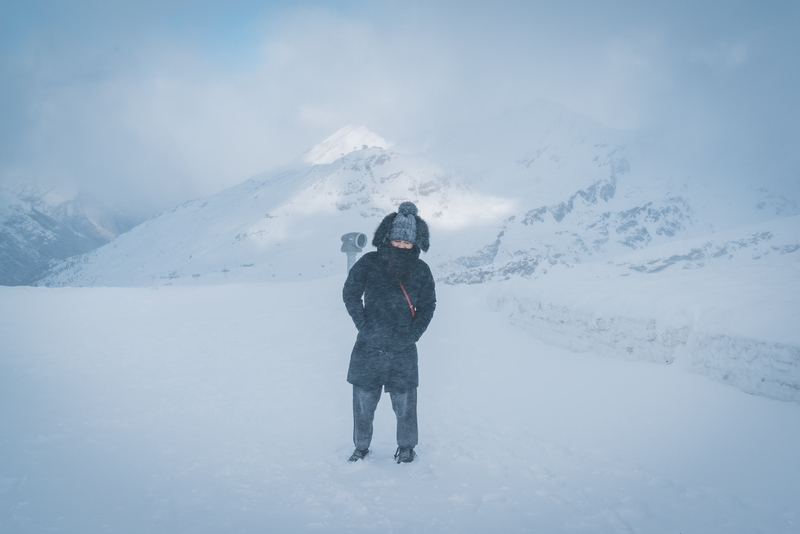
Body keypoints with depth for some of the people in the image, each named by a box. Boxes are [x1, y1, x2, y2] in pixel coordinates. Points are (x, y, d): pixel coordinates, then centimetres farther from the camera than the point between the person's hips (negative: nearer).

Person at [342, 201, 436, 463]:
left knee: (404, 402, 3)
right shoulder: (369, 263, -2)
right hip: (368, 348, 0)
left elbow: (427, 306, 8)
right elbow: (350, 293, 2)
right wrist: (363, 324, -3)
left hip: (403, 350, 0)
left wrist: (413, 334, -2)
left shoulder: (421, 270, 3)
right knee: (363, 400, 7)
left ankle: (406, 447, 24)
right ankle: (361, 447, 25)